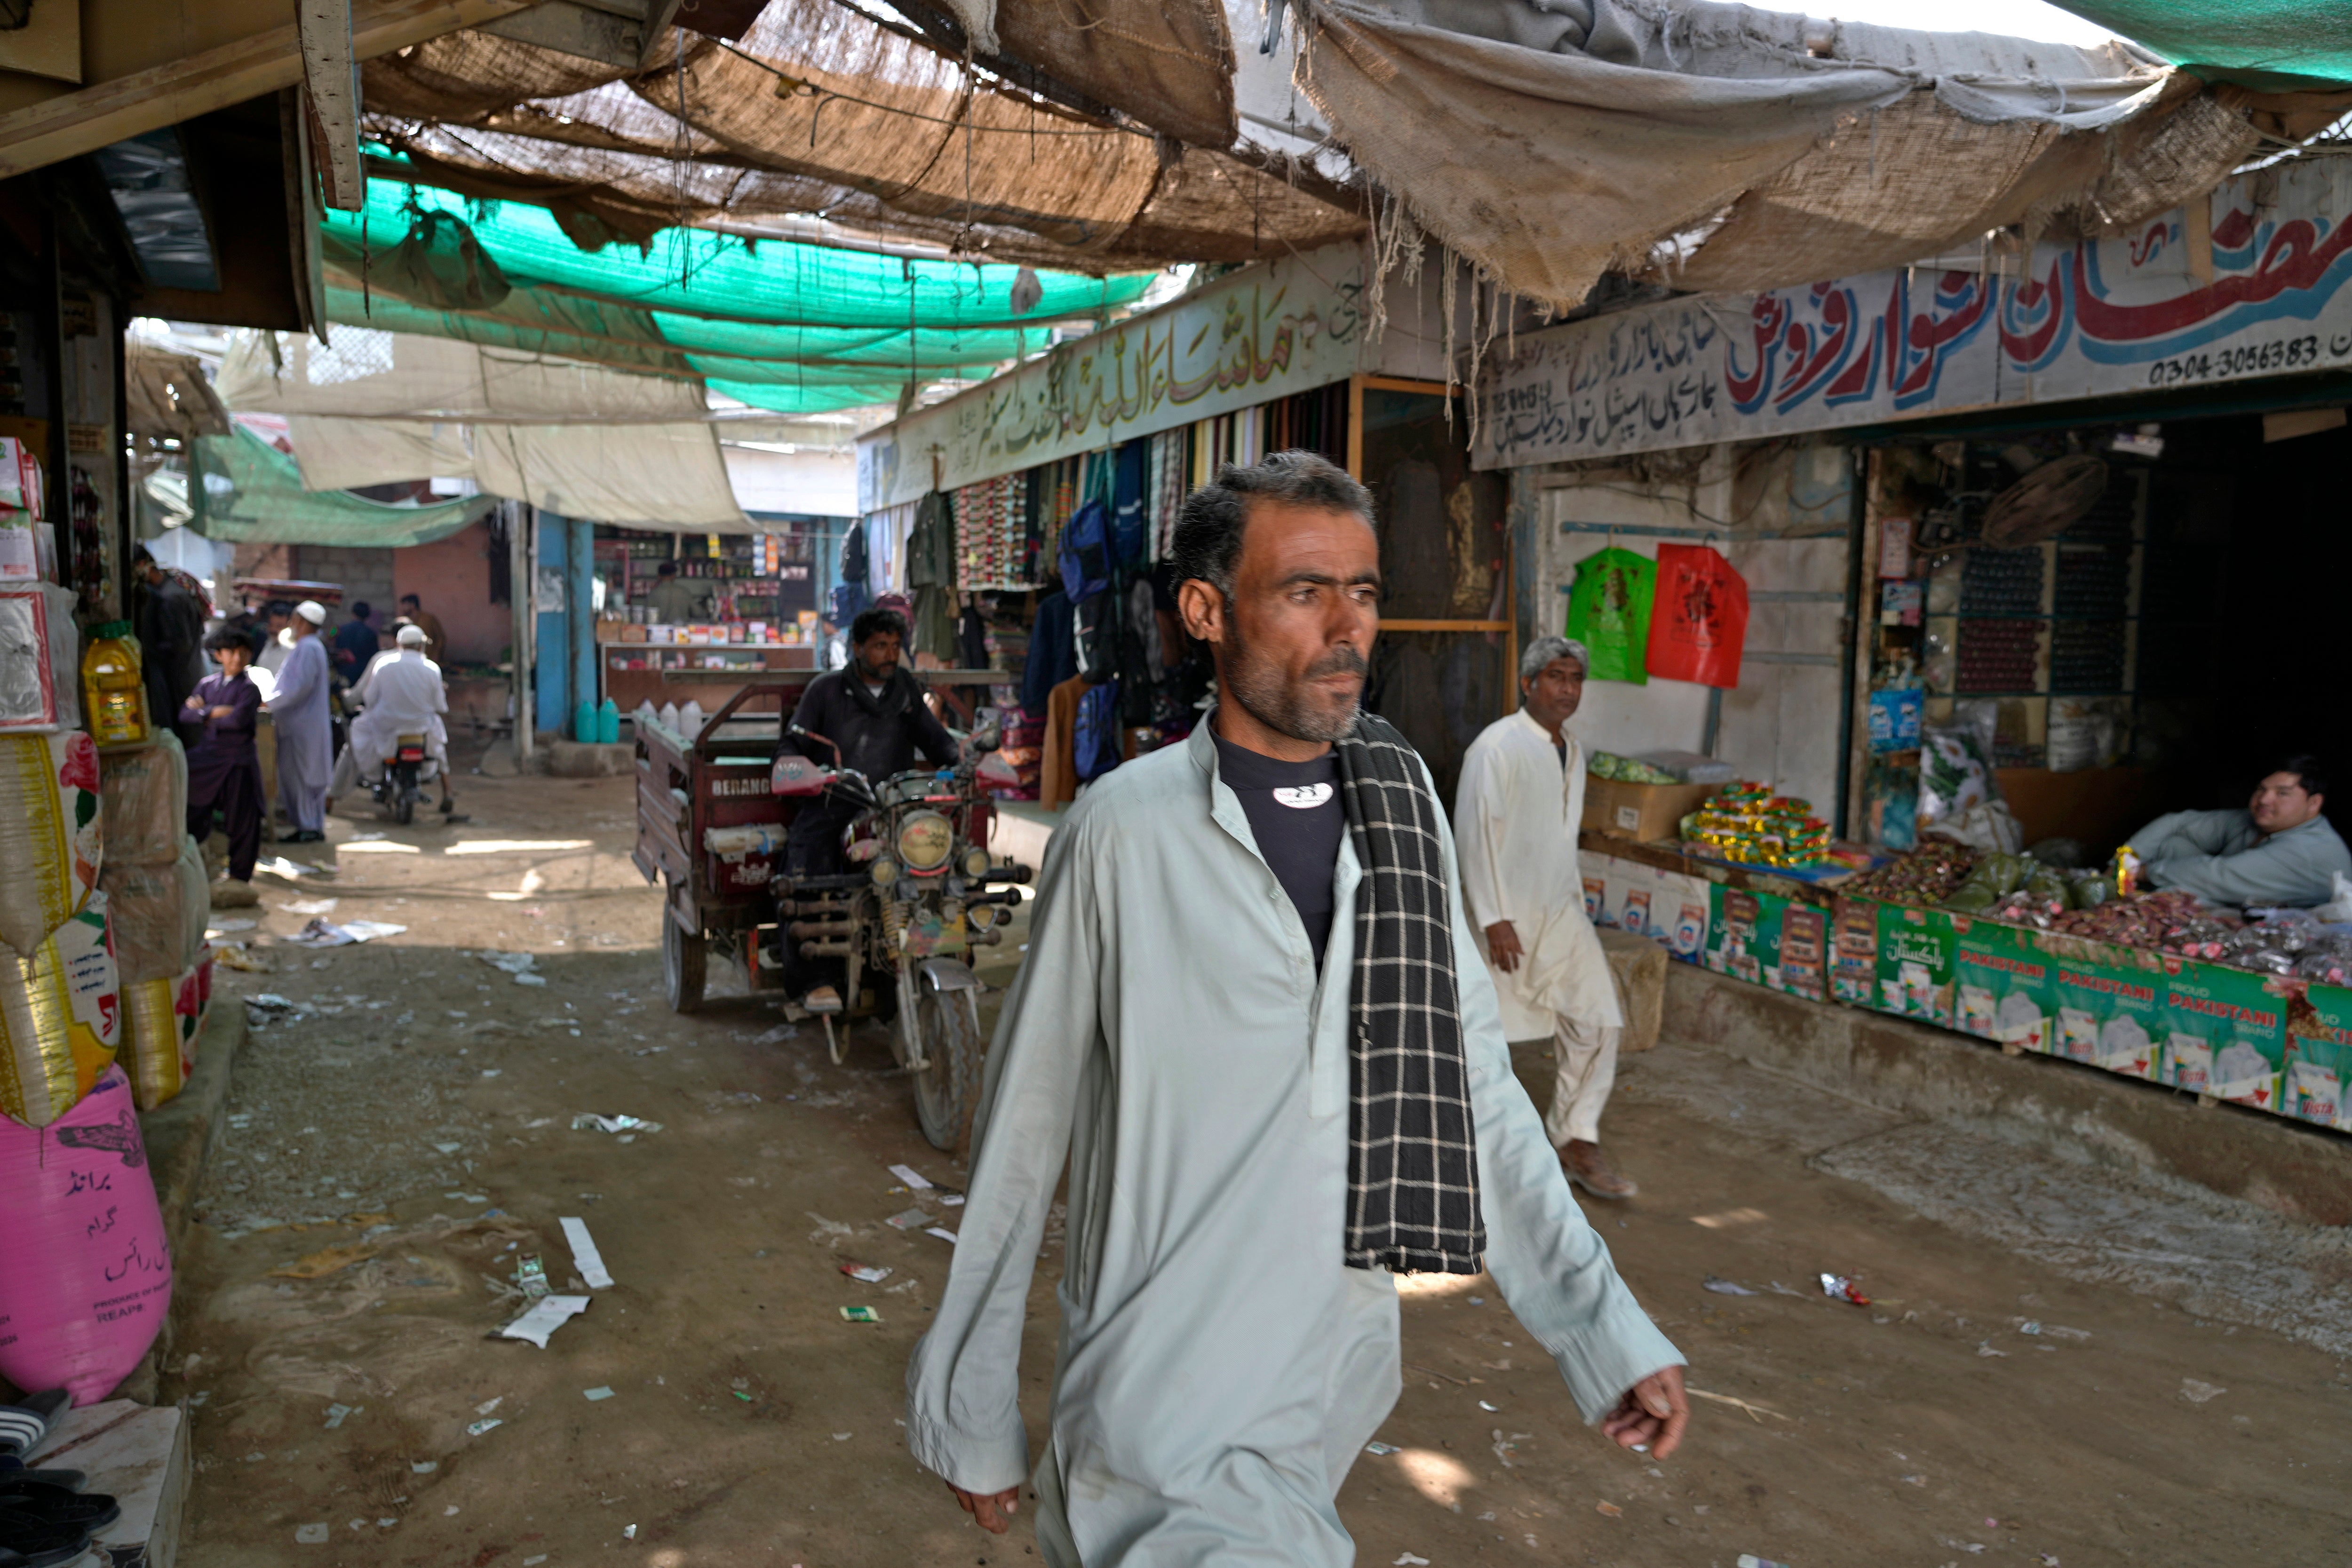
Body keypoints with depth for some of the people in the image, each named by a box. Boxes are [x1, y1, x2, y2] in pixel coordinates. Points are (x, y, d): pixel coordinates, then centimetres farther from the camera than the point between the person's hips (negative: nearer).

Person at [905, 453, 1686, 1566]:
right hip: (1176, 1416, -4)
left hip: (1345, 1388, 5)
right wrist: (972, 1410, 0)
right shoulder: (1126, 831, -14)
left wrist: (1601, 1327, -3)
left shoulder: (1405, 807, -2)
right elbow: (1023, 1137, -8)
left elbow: (1469, 1084, 1)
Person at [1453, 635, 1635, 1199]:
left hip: (1559, 911, 7)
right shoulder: (1498, 746, -14)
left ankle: (1576, 1142, 11)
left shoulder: (1572, 751, 12)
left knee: (1598, 1019, 0)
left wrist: (1576, 899, 18)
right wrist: (1495, 919, -19)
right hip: (1505, 916, -7)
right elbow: (1475, 834, -17)